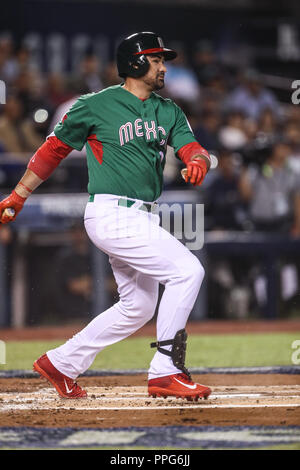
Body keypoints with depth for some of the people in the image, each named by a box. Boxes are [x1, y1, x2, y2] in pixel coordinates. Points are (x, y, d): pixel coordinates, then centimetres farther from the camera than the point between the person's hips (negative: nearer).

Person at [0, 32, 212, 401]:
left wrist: (198, 162, -25)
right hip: (112, 215, -8)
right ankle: (166, 373, -17)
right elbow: (54, 149, 3)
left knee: (138, 306, 14)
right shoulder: (95, 106, -4)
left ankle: (61, 363, 26)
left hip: (142, 218, 8)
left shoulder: (168, 111, 13)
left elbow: (191, 147, 0)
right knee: (187, 270, -19)